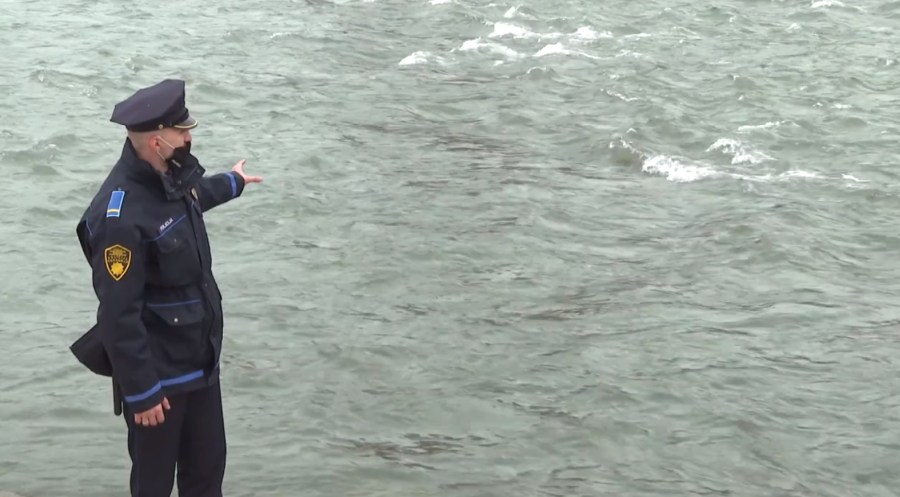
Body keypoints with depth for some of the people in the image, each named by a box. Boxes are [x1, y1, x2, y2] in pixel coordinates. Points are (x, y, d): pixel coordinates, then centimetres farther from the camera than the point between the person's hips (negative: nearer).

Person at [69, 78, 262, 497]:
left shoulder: (170, 175, -1)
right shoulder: (121, 217, -30)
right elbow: (118, 316, -26)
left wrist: (230, 183, 46)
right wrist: (140, 391, -21)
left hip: (200, 358, 8)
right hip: (158, 371, -8)